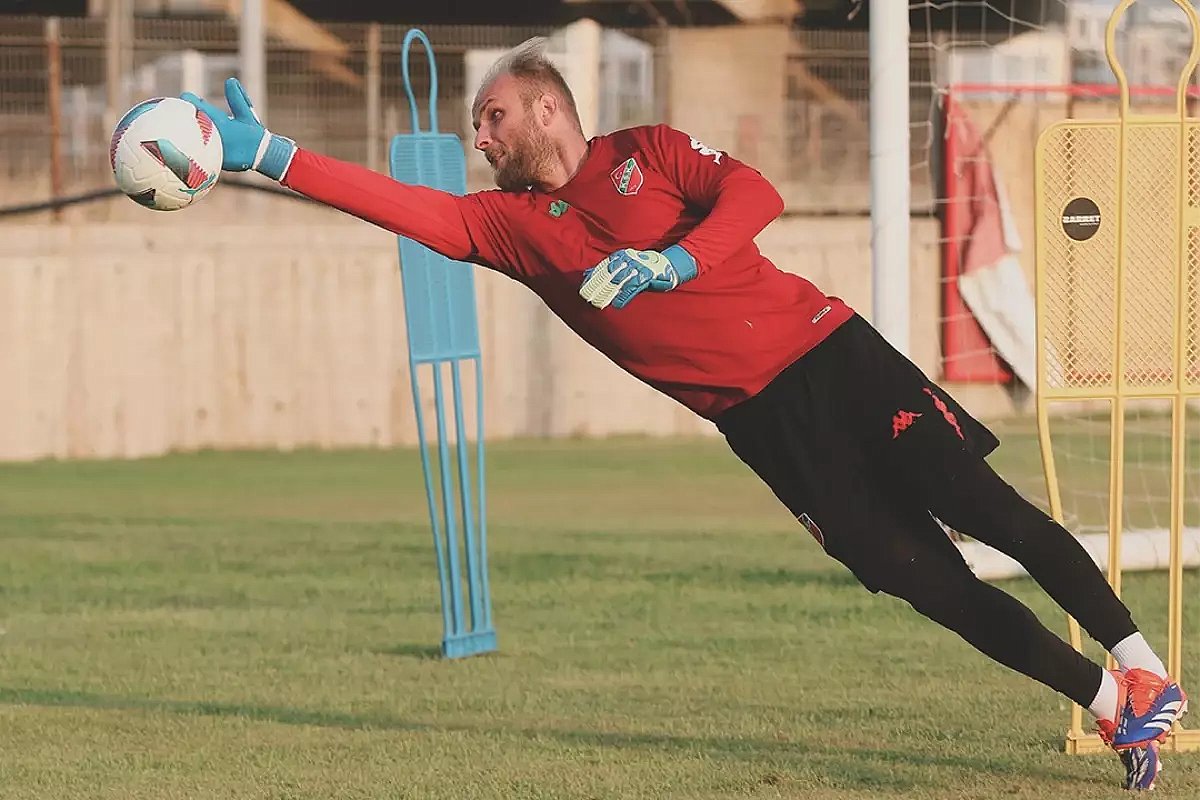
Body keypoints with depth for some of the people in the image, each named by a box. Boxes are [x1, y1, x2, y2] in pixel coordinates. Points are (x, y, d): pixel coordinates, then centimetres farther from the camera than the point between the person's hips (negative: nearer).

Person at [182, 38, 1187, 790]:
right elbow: (408, 206, -2)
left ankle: (1140, 663, 6)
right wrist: (272, 155, -10)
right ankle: (1113, 704, 1)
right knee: (920, 575, -5)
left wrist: (670, 262, -24)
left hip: (824, 349, -2)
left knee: (982, 507, -6)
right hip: (758, 419, 2)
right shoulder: (509, 223, 8)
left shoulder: (646, 152, 3)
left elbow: (754, 194, -10)